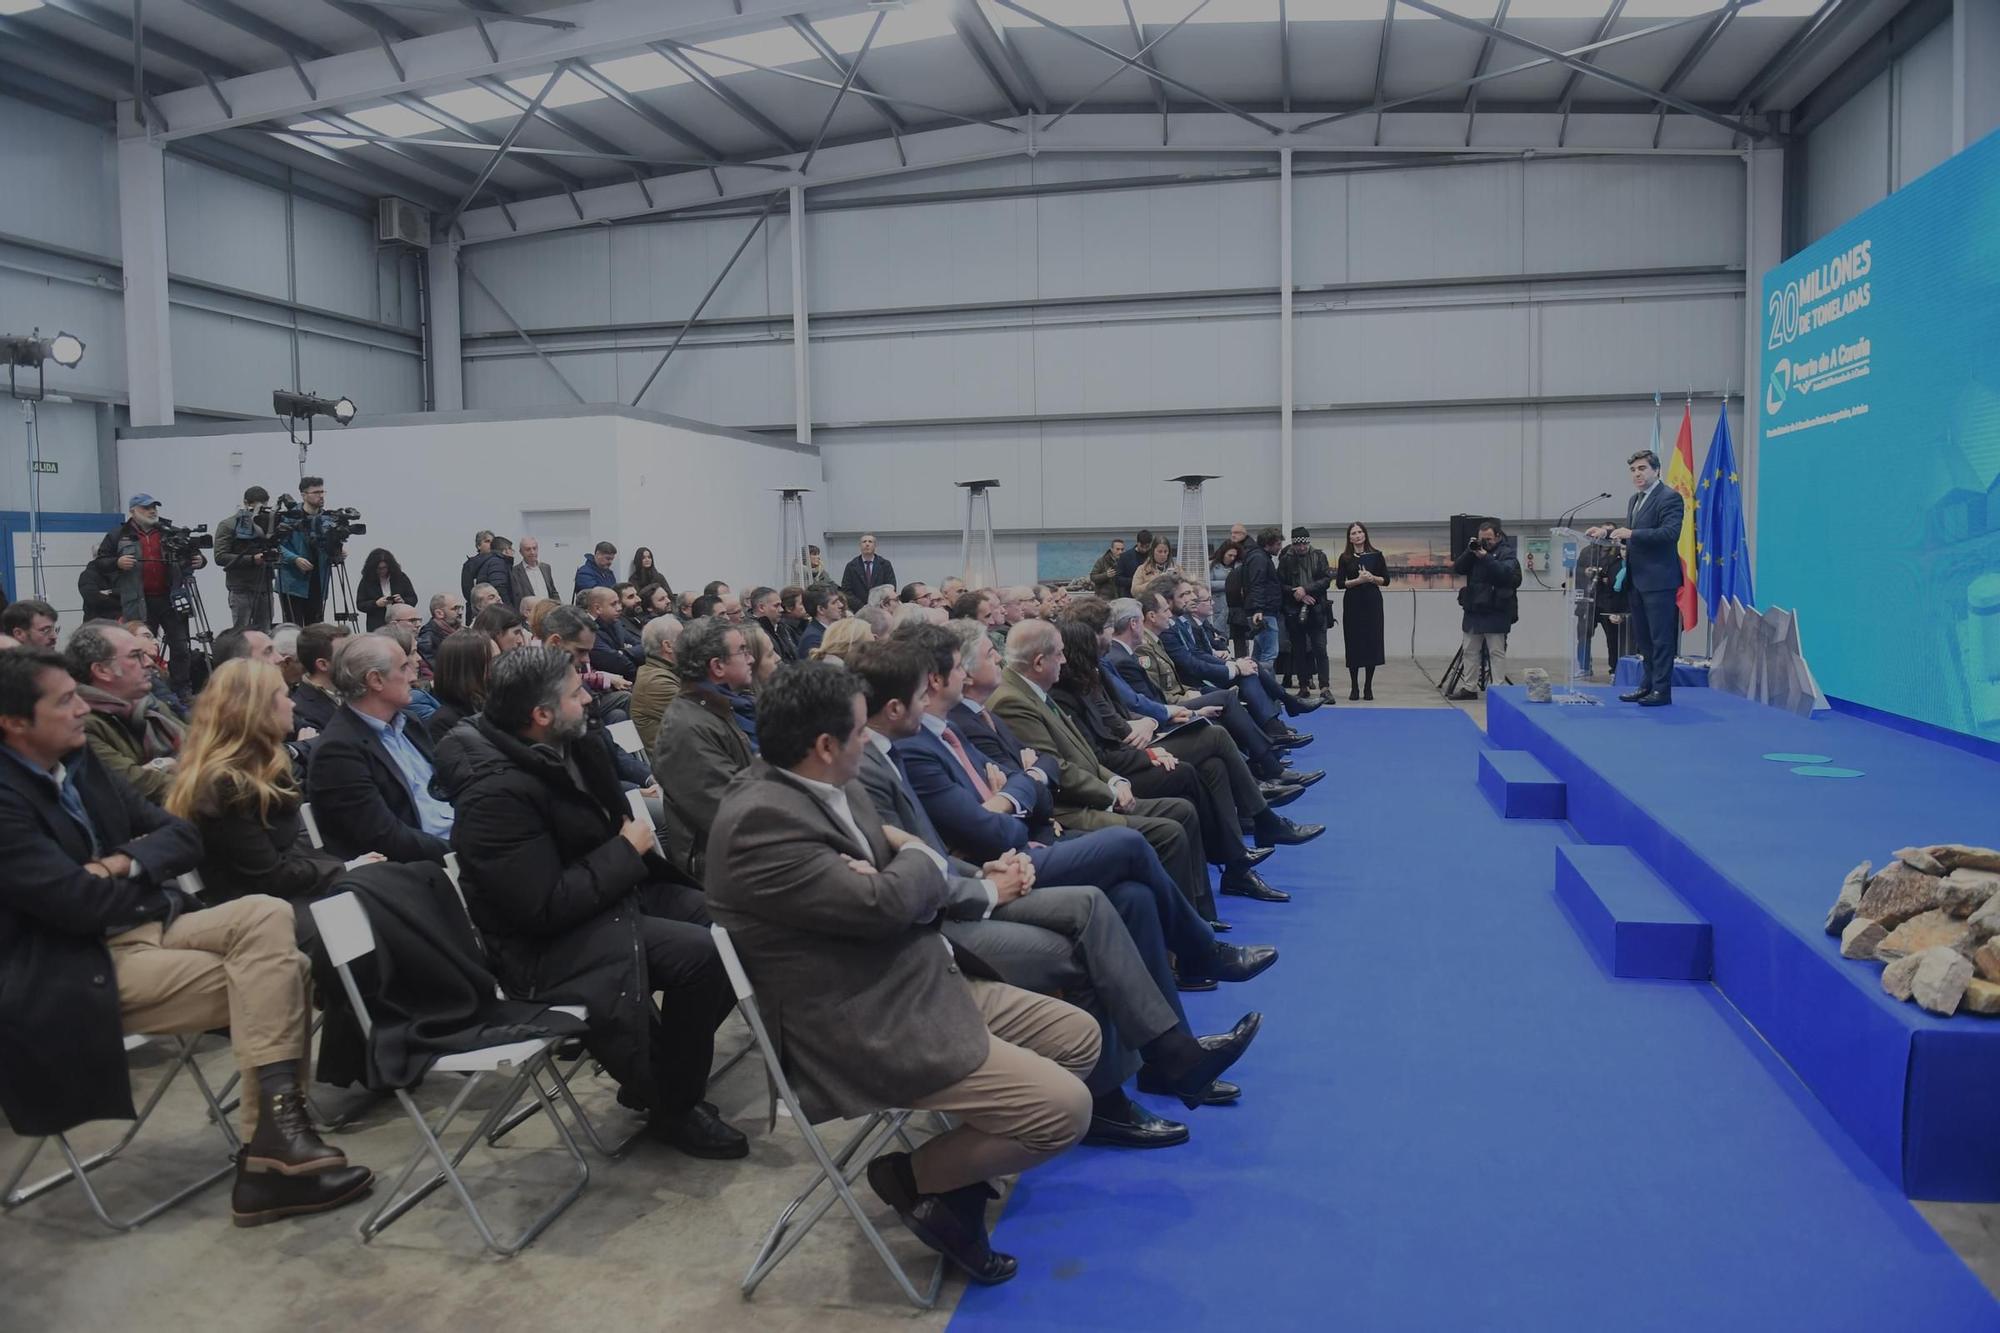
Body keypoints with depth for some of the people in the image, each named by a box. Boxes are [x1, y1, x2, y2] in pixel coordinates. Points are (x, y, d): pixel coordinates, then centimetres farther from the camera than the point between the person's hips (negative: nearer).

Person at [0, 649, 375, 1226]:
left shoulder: (80, 763, 12)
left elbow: (183, 837, 11)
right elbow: (78, 903, -22)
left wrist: (128, 864, -10)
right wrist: (151, 882, -2)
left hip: (147, 926, 7)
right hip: (83, 968, -7)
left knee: (267, 916, -18)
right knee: (274, 977, -19)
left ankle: (275, 1138, -18)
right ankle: (272, 1155, -9)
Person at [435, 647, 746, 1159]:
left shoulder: (572, 746, 1)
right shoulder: (498, 792, -27)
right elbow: (545, 908, -28)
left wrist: (637, 813, 2)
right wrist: (626, 849, -19)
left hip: (611, 895, 9)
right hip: (546, 946, -9)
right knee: (703, 953, -24)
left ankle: (661, 1070, 12)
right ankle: (672, 1106, -4)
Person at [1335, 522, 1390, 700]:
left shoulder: (1376, 555, 5)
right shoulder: (1345, 558, 4)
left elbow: (1386, 580, 5)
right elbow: (1339, 583, -1)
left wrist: (1372, 578, -12)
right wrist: (1358, 580, -14)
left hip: (1372, 602, 0)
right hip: (1352, 603, 0)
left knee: (1372, 642, -1)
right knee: (1353, 644, -1)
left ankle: (1368, 686, 8)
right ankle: (1354, 687, 7)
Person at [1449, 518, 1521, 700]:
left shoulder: (1506, 553, -2)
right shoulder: (1476, 550, 14)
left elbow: (1507, 573, -20)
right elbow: (1458, 568, 5)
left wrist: (1486, 558, -24)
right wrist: (1469, 551, -8)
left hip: (1496, 612, -6)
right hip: (1473, 610, 6)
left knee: (1496, 652, -4)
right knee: (1470, 651, 9)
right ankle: (1469, 687, 15)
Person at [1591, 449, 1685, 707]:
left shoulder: (1670, 497, -9)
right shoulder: (1635, 499, 18)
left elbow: (1670, 532, -21)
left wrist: (1631, 534, -24)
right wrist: (1607, 532, 10)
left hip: (1659, 579, -9)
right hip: (1637, 579, 9)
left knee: (1661, 637, -4)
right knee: (1642, 638, 14)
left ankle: (1661, 690, 0)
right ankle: (1648, 685, 22)